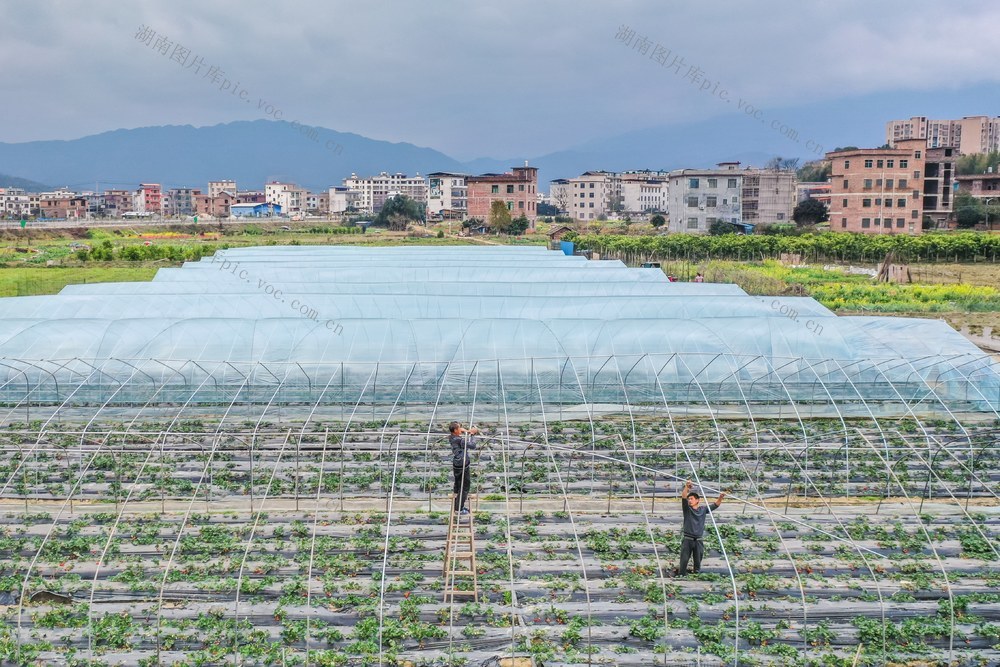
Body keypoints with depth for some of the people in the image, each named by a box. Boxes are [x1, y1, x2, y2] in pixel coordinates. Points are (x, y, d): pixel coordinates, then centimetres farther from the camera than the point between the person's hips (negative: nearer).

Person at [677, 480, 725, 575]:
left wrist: (720, 497, -15)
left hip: (699, 541, 2)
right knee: (684, 560, -3)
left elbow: (715, 505, 5)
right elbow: (683, 497, -17)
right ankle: (681, 576, 5)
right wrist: (686, 487, -35)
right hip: (687, 540, -2)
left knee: (698, 561, 6)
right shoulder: (687, 509, -1)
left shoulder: (703, 509, 7)